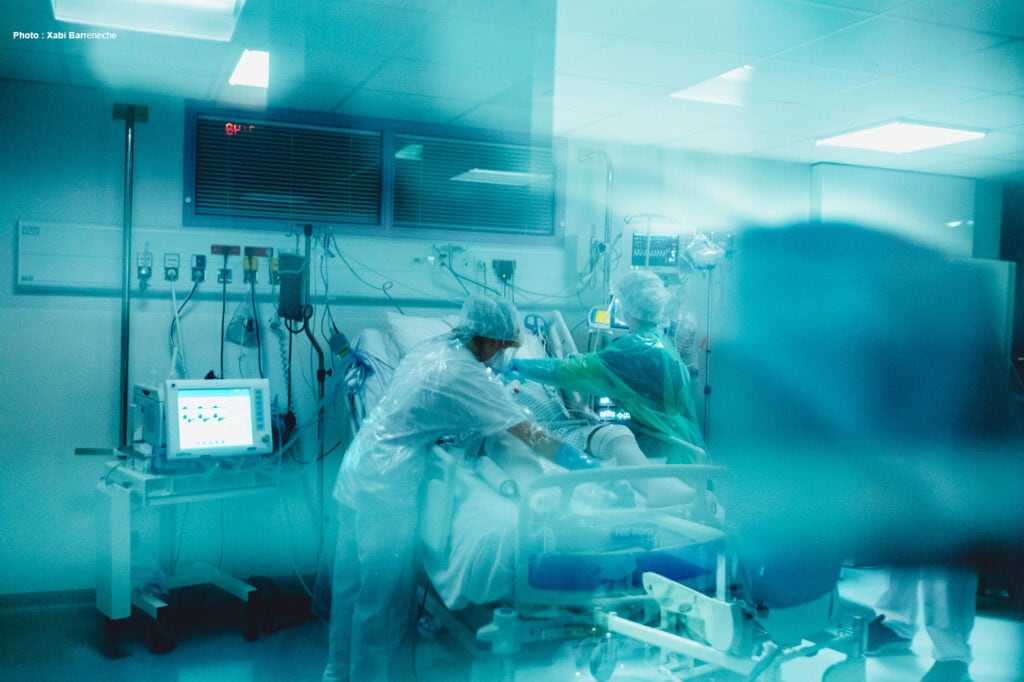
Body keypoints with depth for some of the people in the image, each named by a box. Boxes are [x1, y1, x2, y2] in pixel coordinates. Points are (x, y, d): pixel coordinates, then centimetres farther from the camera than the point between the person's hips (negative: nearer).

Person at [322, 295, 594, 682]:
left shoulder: (435, 348, 6)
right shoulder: (468, 376, -18)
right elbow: (532, 437, -15)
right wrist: (586, 467, -6)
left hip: (356, 471, 9)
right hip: (385, 489, -9)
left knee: (351, 583, 20)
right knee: (385, 599, 4)